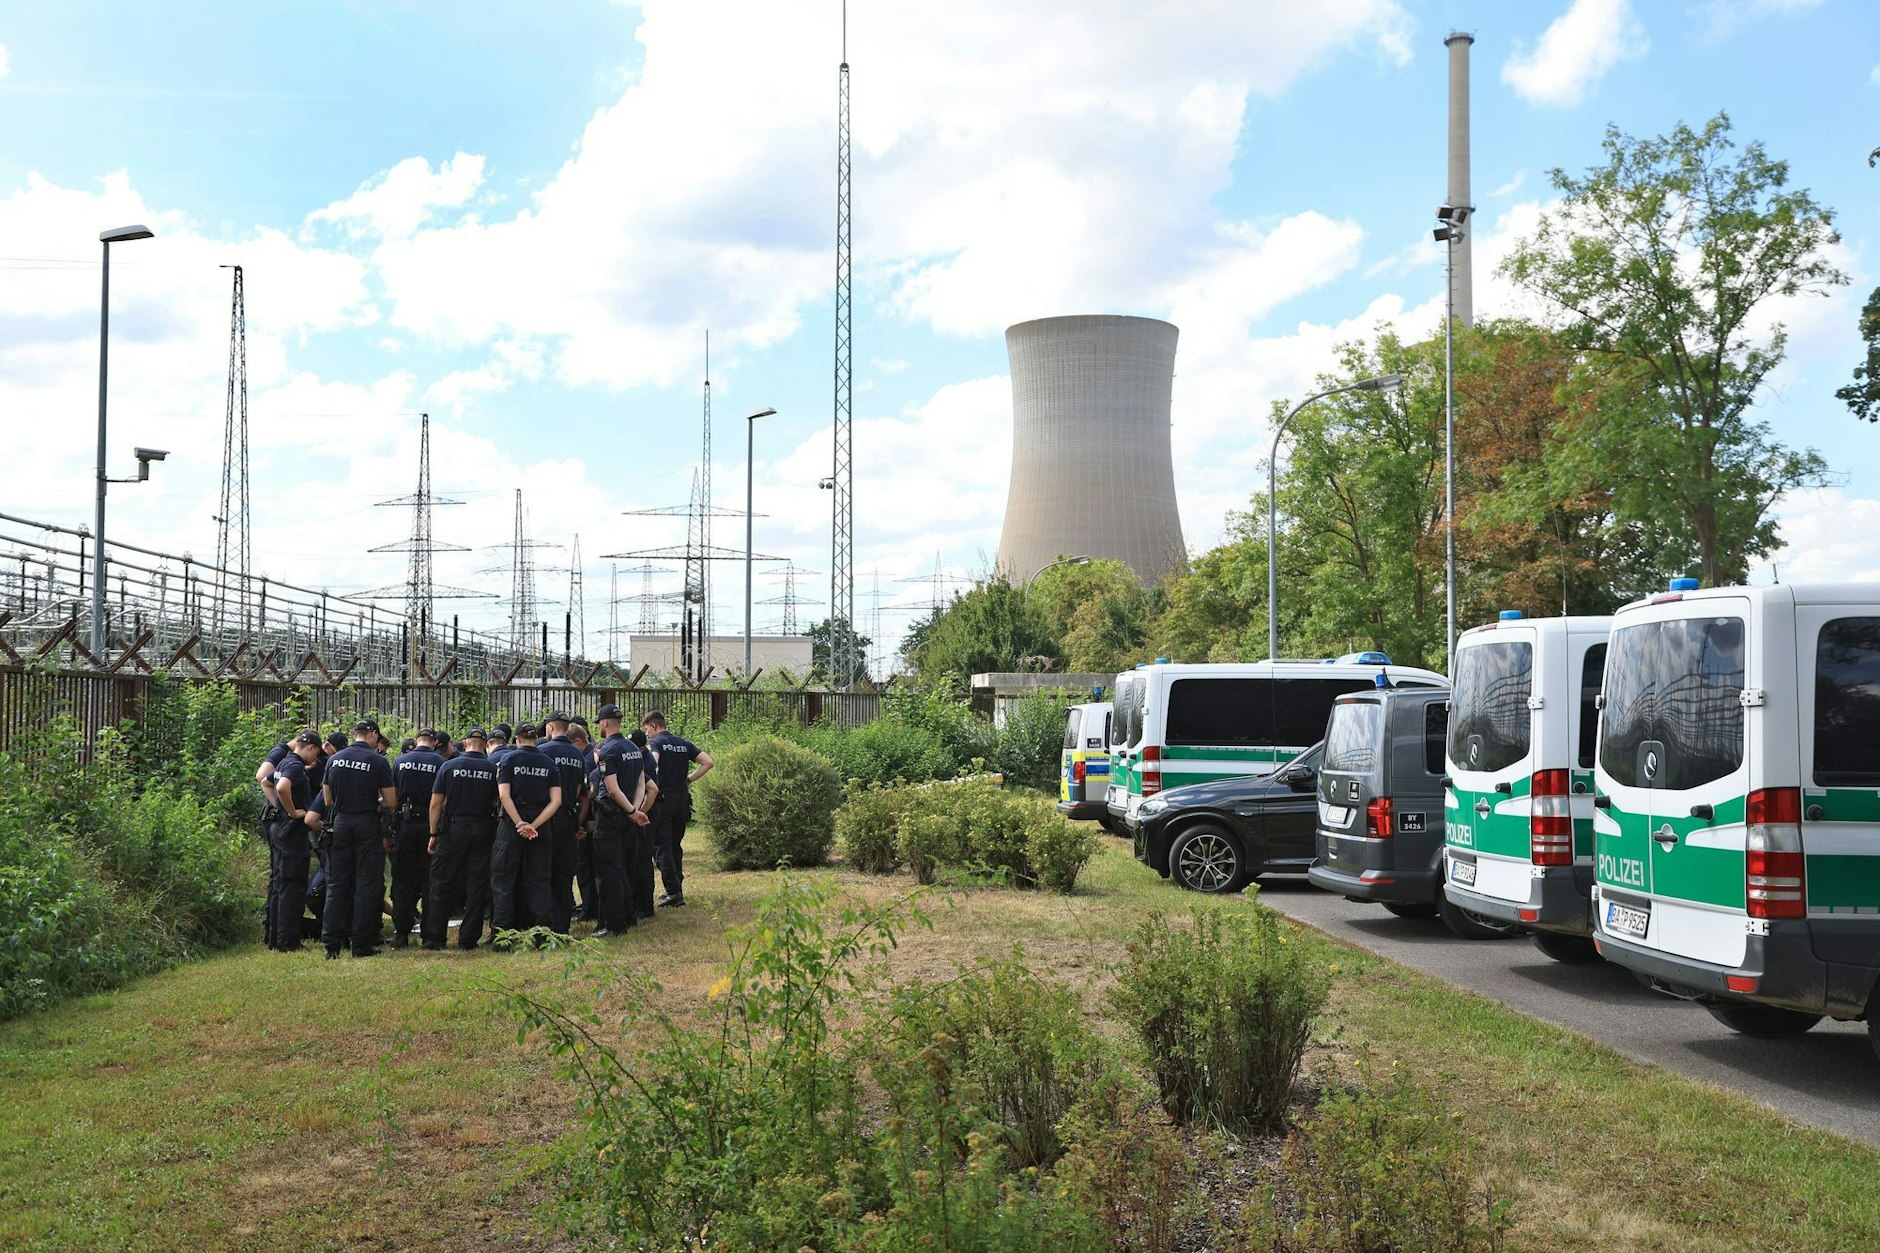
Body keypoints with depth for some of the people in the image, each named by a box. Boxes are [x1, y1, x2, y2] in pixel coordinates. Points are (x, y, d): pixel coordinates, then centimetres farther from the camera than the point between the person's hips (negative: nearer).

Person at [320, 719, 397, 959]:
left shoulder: (334, 759, 4)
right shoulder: (378, 762, -8)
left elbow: (328, 799, 9)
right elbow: (391, 802, -6)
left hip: (340, 823, 4)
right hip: (367, 825, -4)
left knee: (337, 884, 9)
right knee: (367, 884, 3)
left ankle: (332, 943, 7)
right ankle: (361, 944, 2)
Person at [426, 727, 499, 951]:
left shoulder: (449, 766, -2)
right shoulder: (493, 769, -1)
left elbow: (436, 803, -3)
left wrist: (434, 834, 3)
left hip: (454, 828, -1)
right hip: (483, 829, 1)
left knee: (442, 882, 7)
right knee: (477, 884, 6)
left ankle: (435, 938, 8)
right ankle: (468, 939, 7)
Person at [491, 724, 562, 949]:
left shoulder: (508, 760, -2)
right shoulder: (549, 763, 5)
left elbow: (504, 795, -14)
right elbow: (556, 800, -4)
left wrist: (520, 824, -15)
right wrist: (534, 825, -10)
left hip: (511, 825, -3)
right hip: (540, 828, 3)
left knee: (503, 880, 4)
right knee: (538, 880, 10)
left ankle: (502, 935, -1)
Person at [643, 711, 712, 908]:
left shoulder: (654, 742, -4)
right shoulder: (684, 743, 14)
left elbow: (652, 760, -27)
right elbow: (708, 762, 7)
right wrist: (689, 779, 9)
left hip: (663, 798, -6)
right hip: (682, 797, 6)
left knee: (662, 847, -3)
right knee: (676, 845, 16)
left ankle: (674, 892, -11)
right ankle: (677, 888, 19)